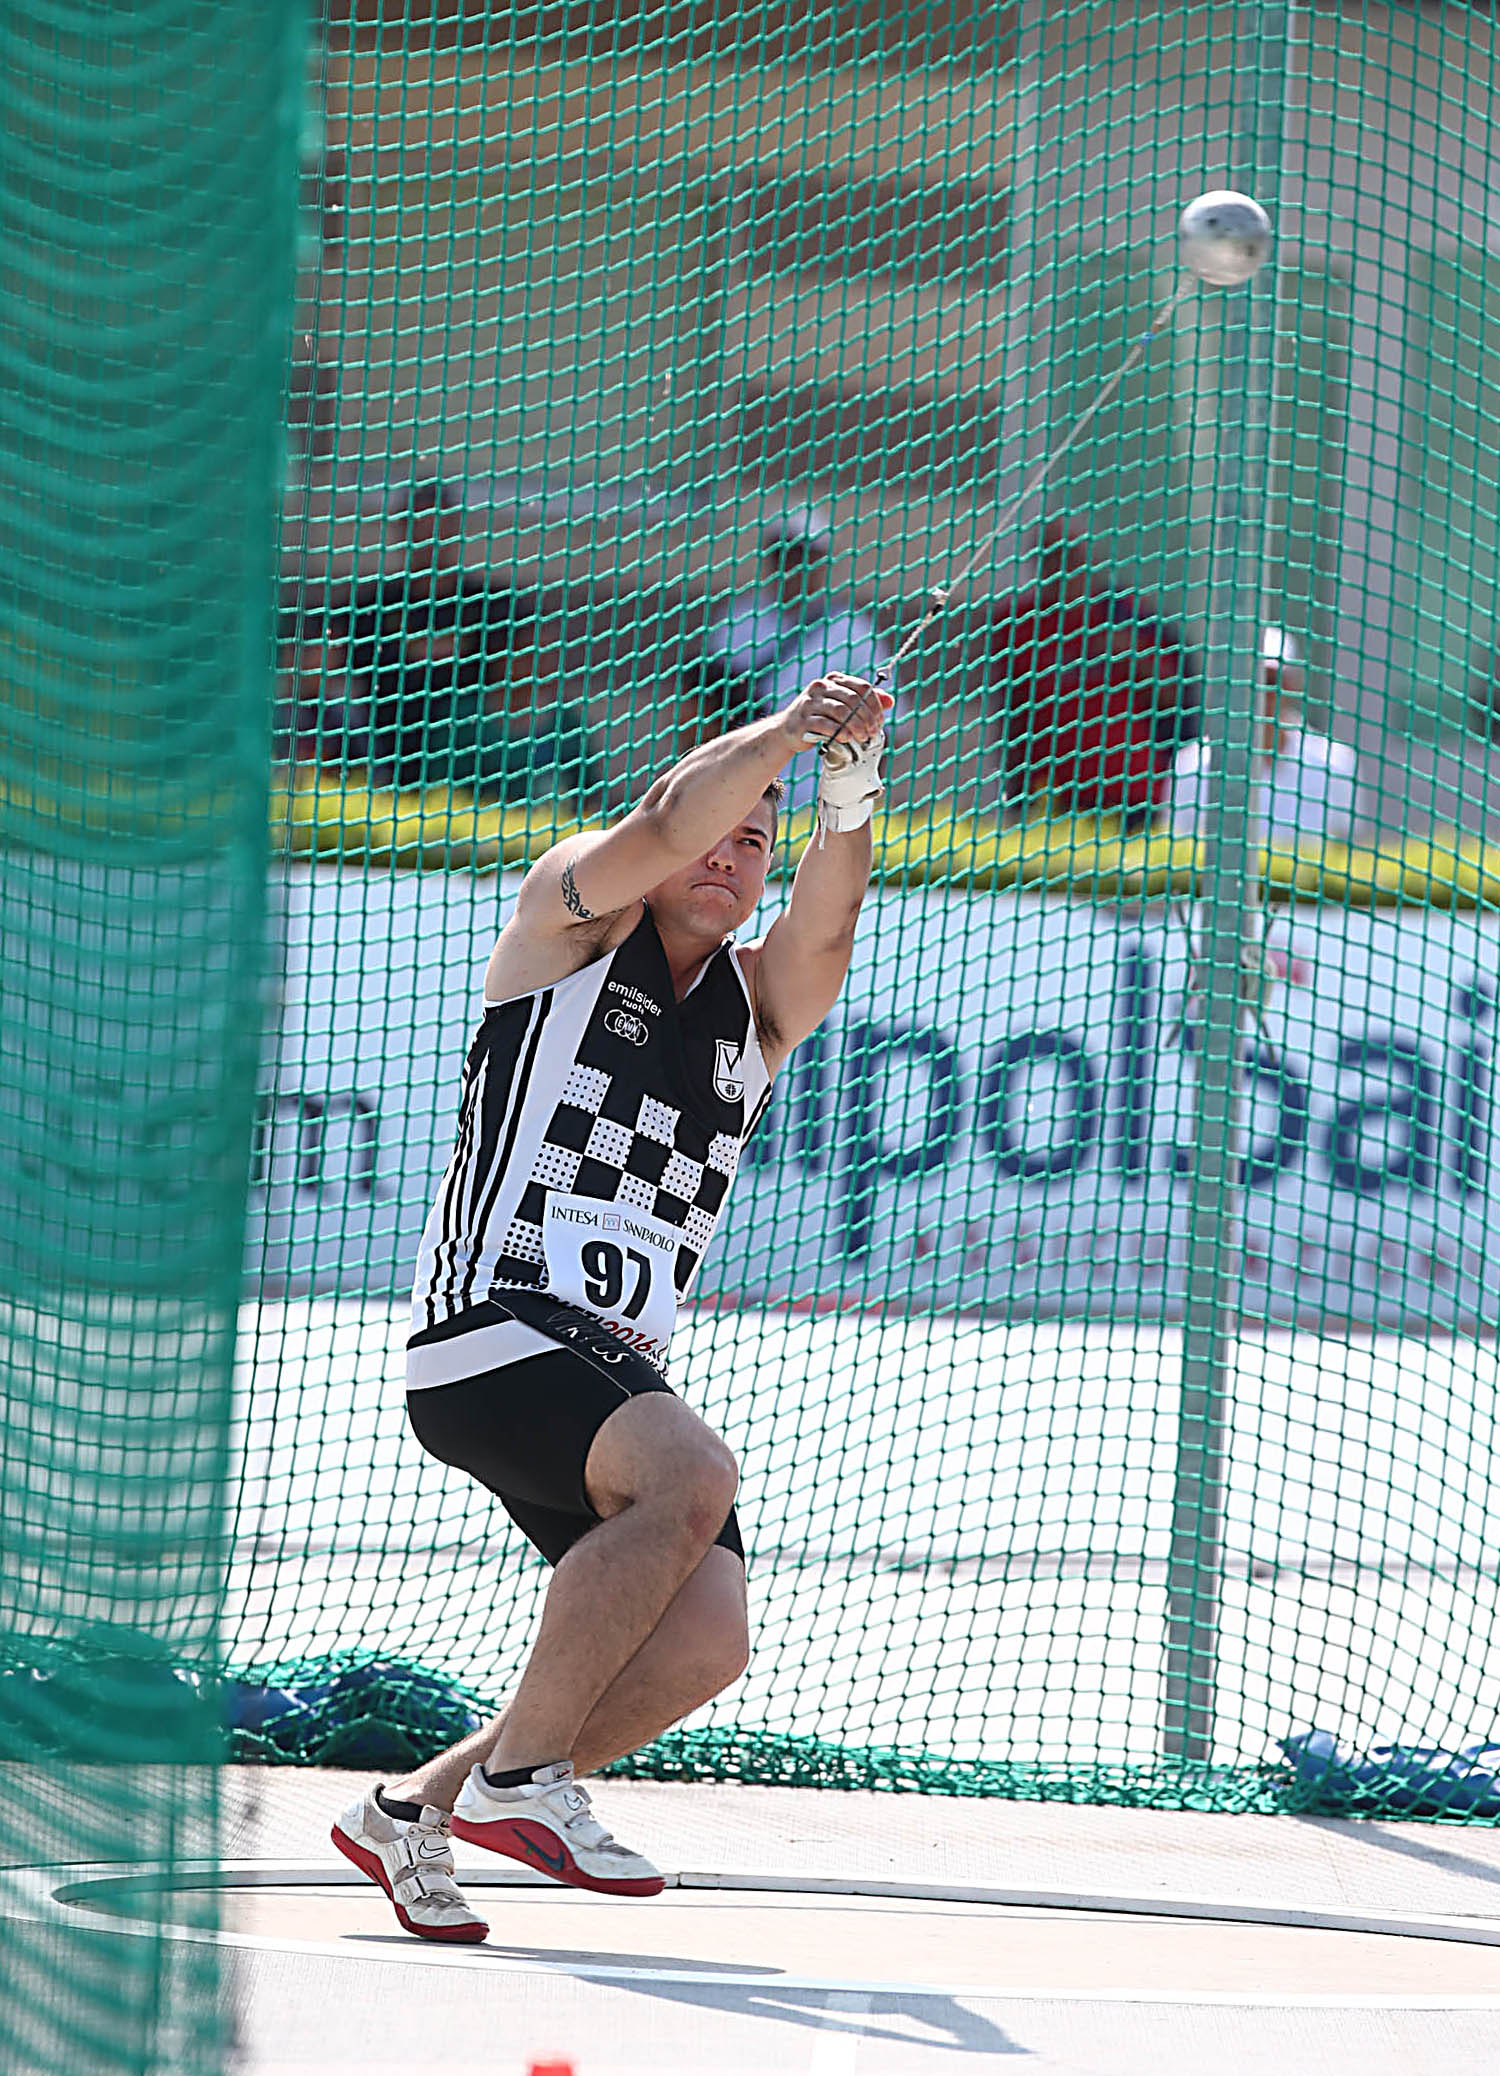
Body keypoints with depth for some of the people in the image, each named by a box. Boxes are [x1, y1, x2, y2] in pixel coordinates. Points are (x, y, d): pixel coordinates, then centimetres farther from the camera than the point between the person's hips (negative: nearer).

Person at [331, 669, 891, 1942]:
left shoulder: (760, 1006, 18)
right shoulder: (572, 914, 7)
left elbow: (825, 924, -4)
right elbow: (671, 820, -13)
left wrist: (846, 799, -24)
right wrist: (788, 730, -27)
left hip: (617, 1369, 7)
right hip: (488, 1332, -7)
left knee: (705, 1640, -9)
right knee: (692, 1475, -30)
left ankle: (414, 1812, 7)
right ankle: (522, 1775, -21)